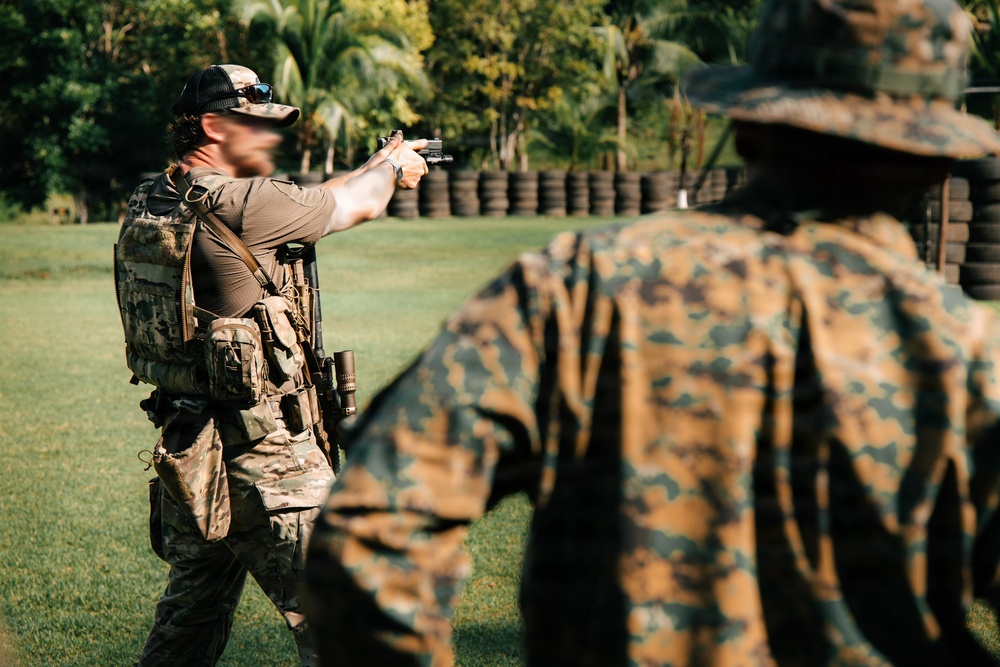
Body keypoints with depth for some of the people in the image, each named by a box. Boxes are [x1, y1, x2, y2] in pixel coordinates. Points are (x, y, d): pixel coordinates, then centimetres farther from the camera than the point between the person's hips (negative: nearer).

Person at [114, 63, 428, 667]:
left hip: (186, 440, 9)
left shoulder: (149, 205, 7)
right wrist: (392, 168, 19)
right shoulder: (237, 205, -19)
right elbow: (354, 206, -3)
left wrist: (376, 167, 26)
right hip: (263, 455, -9)